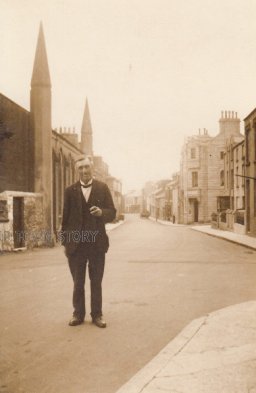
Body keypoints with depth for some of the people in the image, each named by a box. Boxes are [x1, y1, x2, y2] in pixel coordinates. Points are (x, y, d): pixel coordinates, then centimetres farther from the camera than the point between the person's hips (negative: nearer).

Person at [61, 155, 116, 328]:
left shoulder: (103, 188, 2)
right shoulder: (70, 190, 3)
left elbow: (112, 213, 2)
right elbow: (66, 217, 4)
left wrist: (101, 212, -21)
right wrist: (65, 242, 0)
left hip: (97, 243, 0)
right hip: (76, 243, 0)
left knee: (96, 282, 9)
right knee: (78, 283, 10)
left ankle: (97, 315, 21)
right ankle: (78, 314, 23)